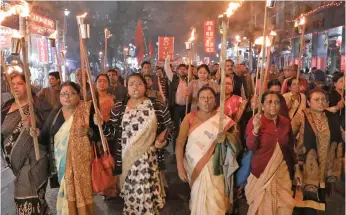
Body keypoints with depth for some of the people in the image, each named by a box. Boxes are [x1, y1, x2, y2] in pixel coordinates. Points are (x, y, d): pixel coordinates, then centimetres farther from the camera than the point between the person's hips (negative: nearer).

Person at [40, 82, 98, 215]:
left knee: (80, 193, -1)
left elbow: (99, 134, -6)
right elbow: (45, 137, 10)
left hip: (80, 162, -3)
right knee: (65, 195, 8)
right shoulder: (55, 113, 9)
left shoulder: (87, 112, -4)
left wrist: (88, 131, -23)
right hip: (60, 163, 3)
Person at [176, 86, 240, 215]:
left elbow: (236, 143, 1)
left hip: (213, 166, 0)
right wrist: (180, 167, -12)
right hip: (194, 165, 1)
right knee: (199, 198, 14)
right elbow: (180, 142, -6)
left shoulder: (222, 119, -1)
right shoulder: (190, 118, -3)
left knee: (213, 199, -3)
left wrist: (227, 136, -21)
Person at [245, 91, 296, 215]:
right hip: (262, 172, -3)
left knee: (283, 205, 9)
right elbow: (251, 147, -16)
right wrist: (256, 129, -30)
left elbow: (290, 147, 11)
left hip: (282, 172, 3)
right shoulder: (254, 121, -11)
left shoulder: (285, 122, 1)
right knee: (263, 205, 9)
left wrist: (294, 166, 15)